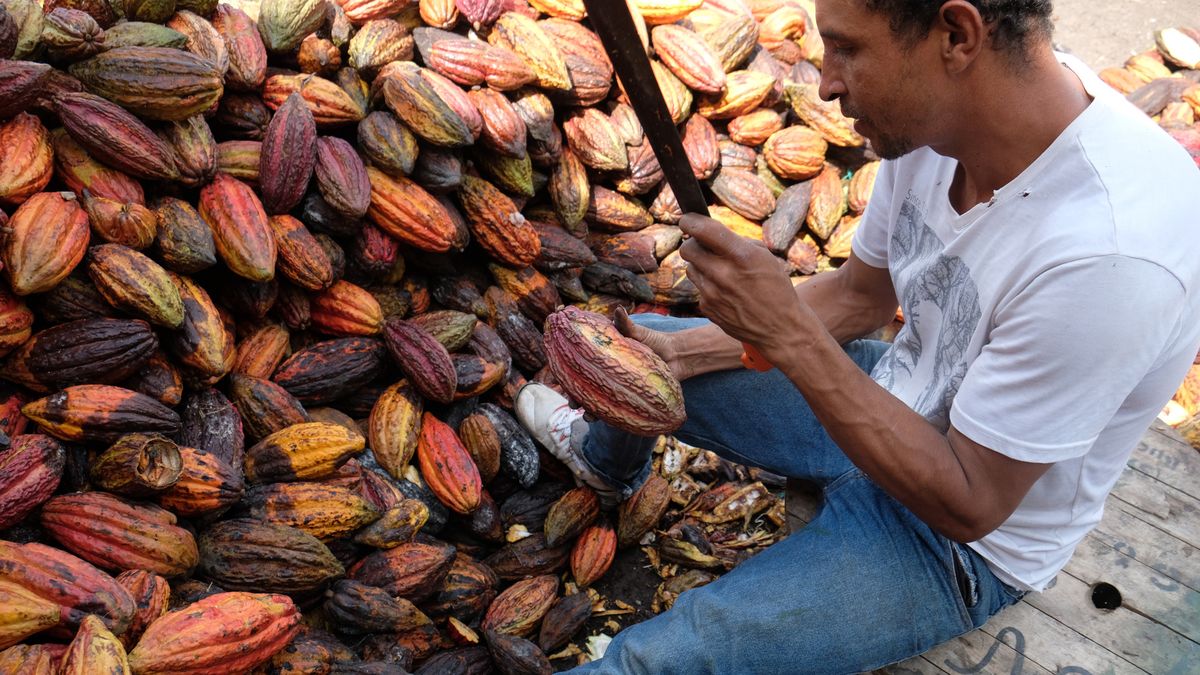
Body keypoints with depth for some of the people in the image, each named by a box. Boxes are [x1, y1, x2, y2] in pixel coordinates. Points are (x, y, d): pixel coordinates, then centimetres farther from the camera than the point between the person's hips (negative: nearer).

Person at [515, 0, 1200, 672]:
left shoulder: (1110, 254, -38)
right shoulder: (936, 114, -15)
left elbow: (968, 506, -29)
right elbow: (859, 293, 2)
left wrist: (788, 332, -35)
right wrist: (683, 353, -8)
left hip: (966, 544, -6)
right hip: (892, 403, 7)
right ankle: (608, 461, 49)